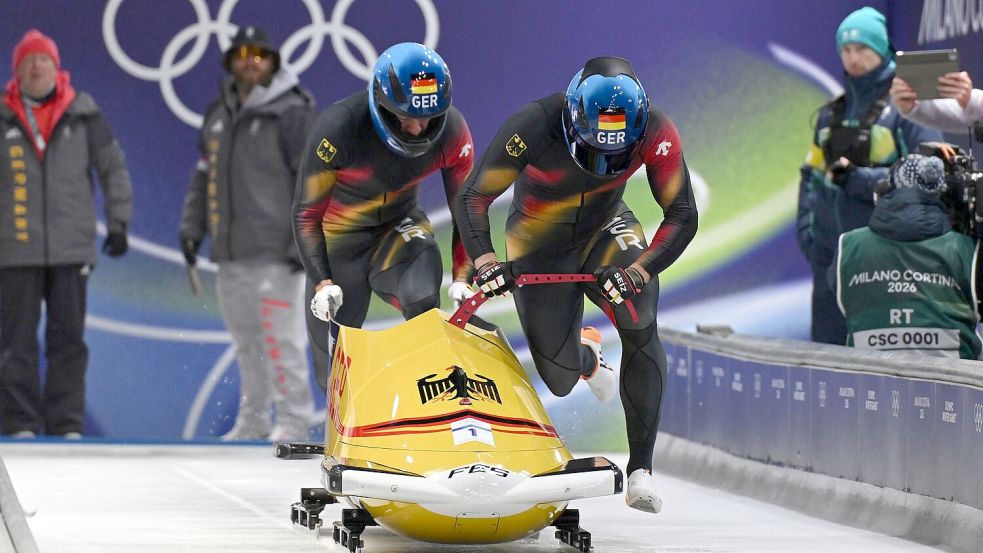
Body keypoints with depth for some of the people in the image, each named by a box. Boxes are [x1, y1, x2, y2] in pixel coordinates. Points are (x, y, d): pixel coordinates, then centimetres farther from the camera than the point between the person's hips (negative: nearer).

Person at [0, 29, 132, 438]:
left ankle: (66, 425, 7)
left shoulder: (82, 114, 5)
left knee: (68, 339, 2)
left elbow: (113, 168, 11)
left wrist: (118, 222, 5)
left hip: (71, 250, 1)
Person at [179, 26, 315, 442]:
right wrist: (192, 227, 15)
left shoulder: (292, 113, -5)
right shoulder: (218, 116, 17)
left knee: (281, 338, -11)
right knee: (246, 341, 10)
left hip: (276, 253, -7)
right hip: (230, 254, 7)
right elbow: (203, 177, 24)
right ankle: (253, 421, 16)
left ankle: (294, 419, -7)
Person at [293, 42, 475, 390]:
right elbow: (306, 214, -20)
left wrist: (462, 278, -18)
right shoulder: (339, 129, -29)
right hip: (339, 235, -1)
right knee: (334, 352, 2)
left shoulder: (453, 130, -20)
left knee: (422, 295, -32)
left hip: (398, 229, 2)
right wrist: (322, 284, -30)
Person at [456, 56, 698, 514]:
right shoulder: (534, 127, -31)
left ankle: (641, 468, -21)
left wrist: (640, 270, -36)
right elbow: (473, 198, -23)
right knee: (560, 379, -2)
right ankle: (586, 353, 40)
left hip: (605, 230, 1)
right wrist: (484, 259, -40)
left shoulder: (656, 133, -26)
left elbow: (682, 216, -19)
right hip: (540, 247, -1)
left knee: (640, 325, -27)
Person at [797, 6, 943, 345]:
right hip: (832, 251, 6)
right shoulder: (831, 113, 18)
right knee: (827, 342, 5)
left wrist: (857, 179, -15)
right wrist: (806, 229, 8)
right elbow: (811, 176, 22)